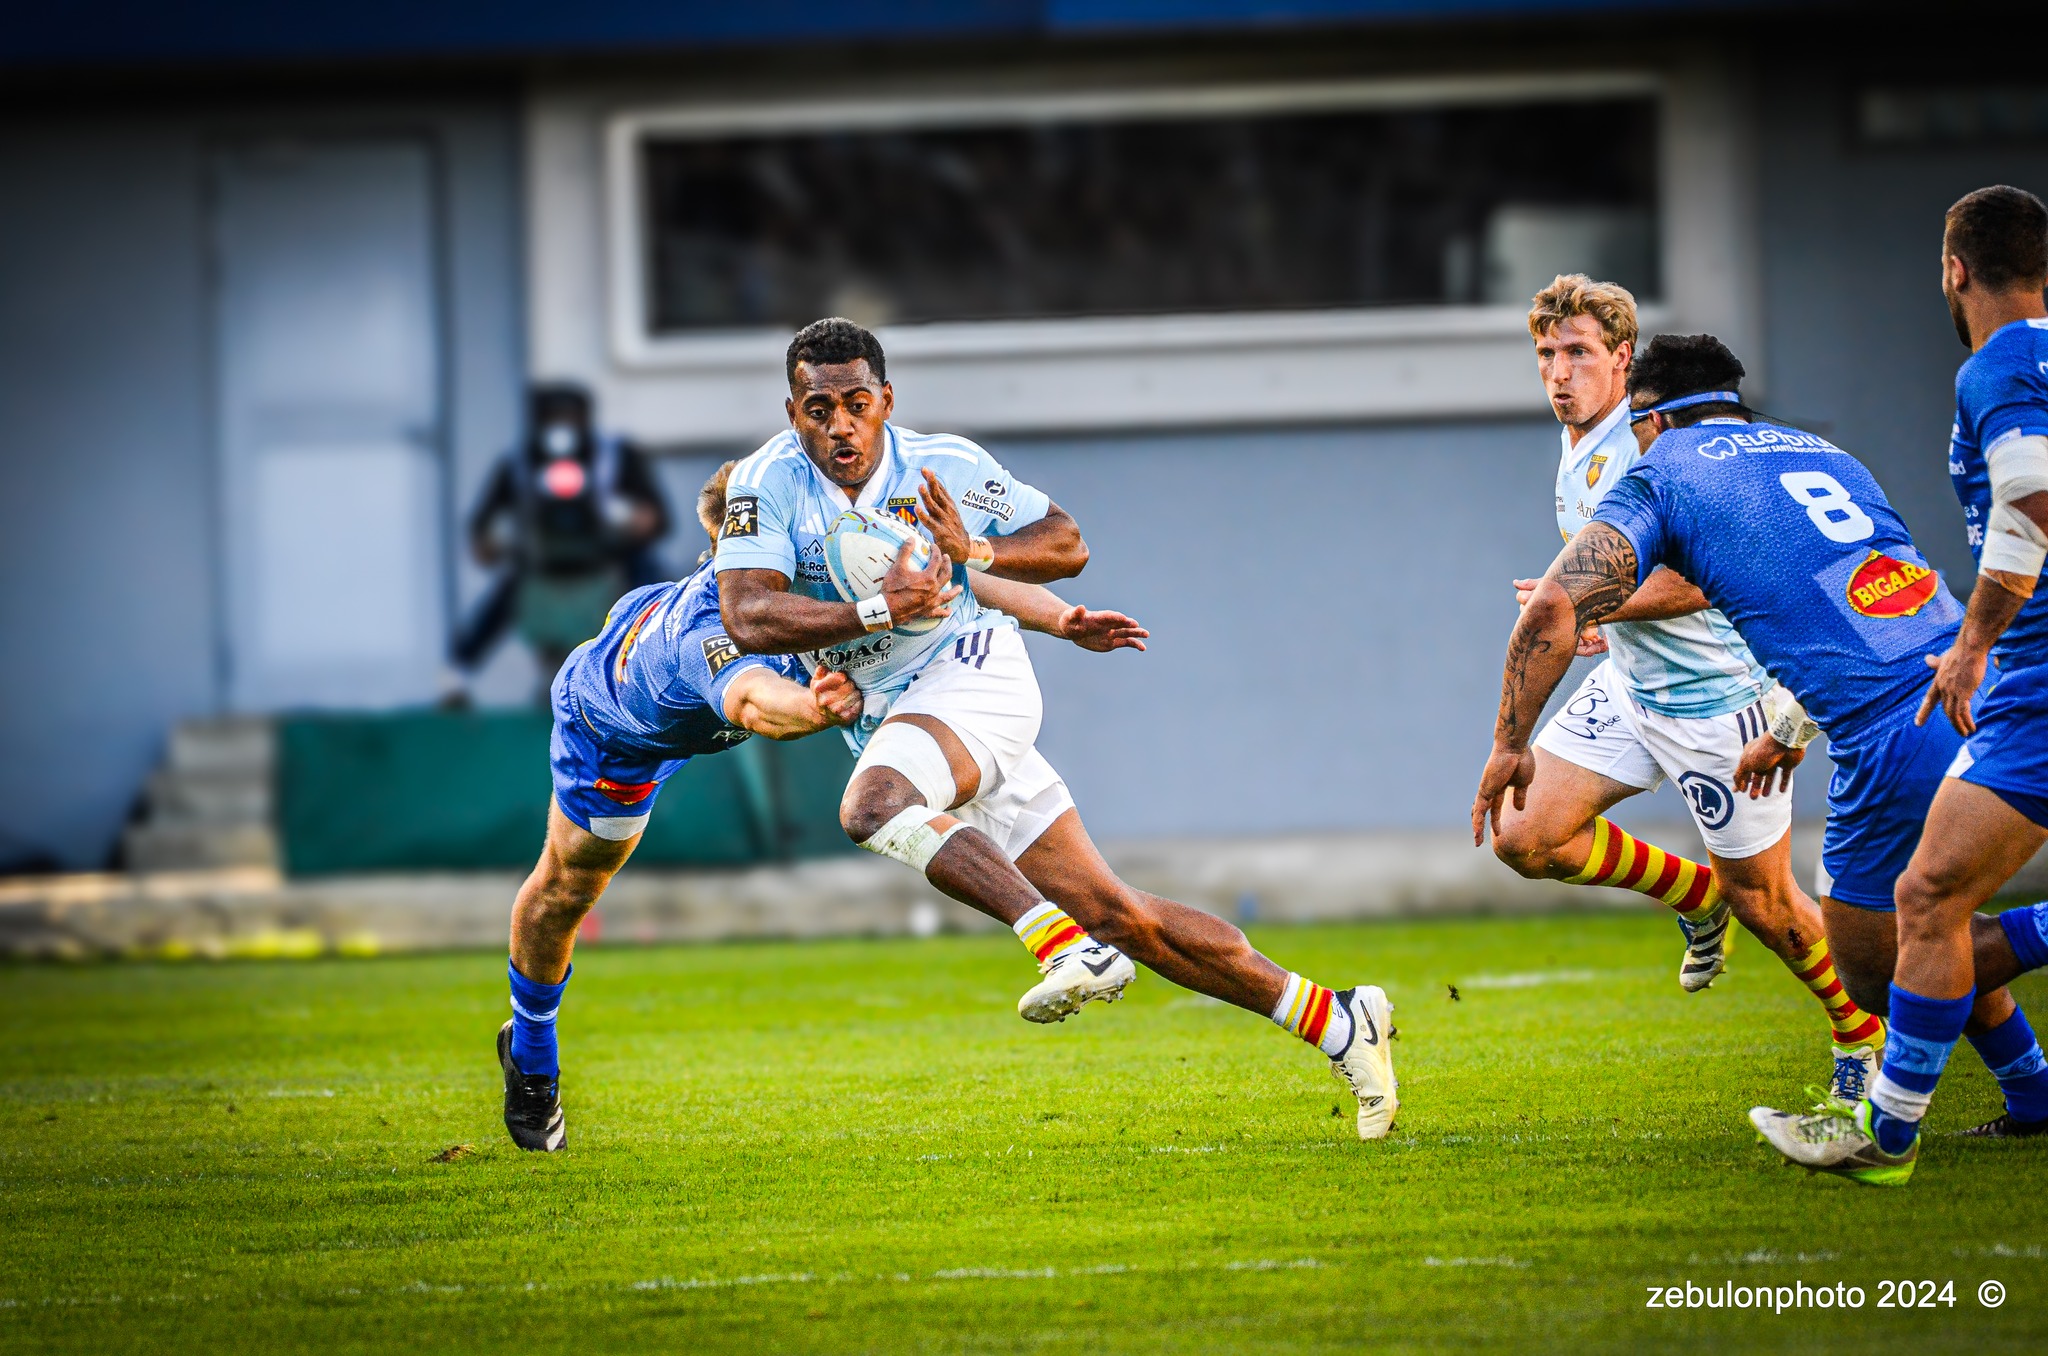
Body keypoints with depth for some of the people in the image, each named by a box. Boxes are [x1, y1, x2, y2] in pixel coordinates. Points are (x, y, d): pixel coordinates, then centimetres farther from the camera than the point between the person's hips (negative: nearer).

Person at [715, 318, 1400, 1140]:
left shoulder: (941, 466, -4)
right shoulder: (770, 482, -4)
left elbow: (1067, 546, 4)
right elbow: (747, 618, -16)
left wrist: (975, 552, -15)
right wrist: (877, 610, -26)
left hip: (973, 676, -4)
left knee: (872, 804, -34)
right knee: (1111, 912, 2)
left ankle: (1068, 947, -41)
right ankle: (1332, 1022, 8)